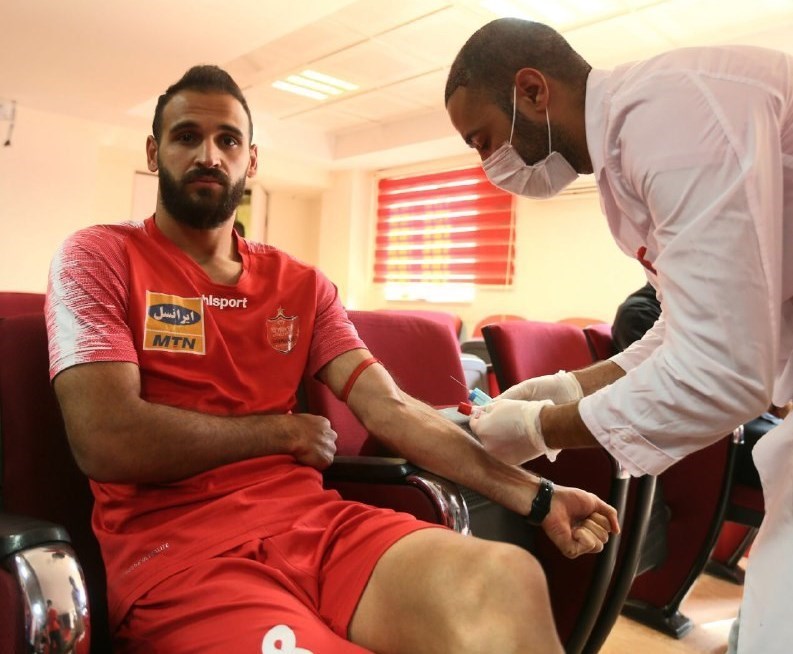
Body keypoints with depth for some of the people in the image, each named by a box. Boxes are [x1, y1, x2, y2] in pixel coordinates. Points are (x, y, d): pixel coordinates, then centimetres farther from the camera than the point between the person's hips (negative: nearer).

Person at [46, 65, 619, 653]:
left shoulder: (301, 285, 13)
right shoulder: (98, 258, 2)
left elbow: (391, 410, 3)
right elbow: (108, 442, -12)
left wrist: (535, 496, -5)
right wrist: (285, 431, -2)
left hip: (313, 520, 4)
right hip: (177, 546, -3)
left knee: (509, 581, -22)